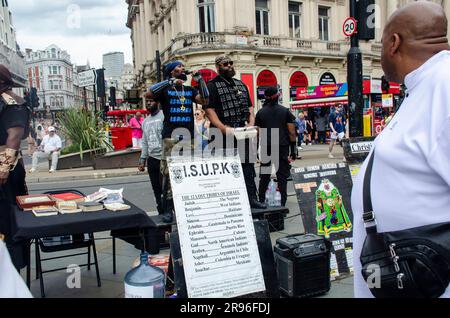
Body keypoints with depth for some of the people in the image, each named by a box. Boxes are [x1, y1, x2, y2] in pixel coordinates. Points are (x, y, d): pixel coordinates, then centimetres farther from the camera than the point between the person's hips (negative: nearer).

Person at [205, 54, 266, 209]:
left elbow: (250, 107, 20)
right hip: (224, 136, -6)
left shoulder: (241, 85, 20)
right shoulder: (212, 85, -1)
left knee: (248, 166, 6)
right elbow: (209, 110, -11)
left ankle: (252, 198, 13)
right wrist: (224, 128, -21)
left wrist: (251, 124, 2)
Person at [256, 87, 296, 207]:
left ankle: (261, 201, 15)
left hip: (266, 147, 1)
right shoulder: (285, 111, 1)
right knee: (282, 176, 3)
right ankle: (282, 203, 2)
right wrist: (293, 149, 4)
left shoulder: (261, 112, 3)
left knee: (264, 176, 11)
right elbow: (291, 132, -2)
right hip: (282, 147, -1)